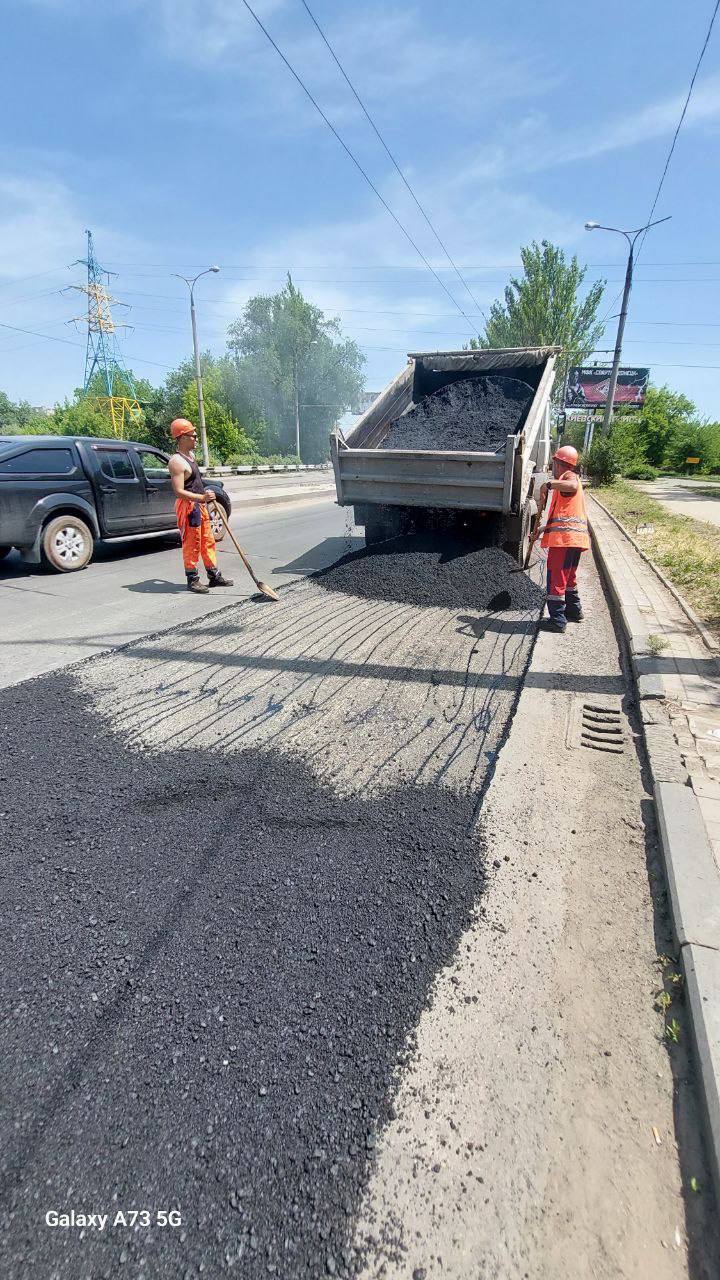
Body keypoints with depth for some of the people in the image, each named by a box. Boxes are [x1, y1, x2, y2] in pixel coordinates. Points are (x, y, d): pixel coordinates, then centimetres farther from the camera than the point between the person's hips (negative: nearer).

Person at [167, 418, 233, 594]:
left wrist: (206, 496, 32)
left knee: (208, 542, 13)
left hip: (199, 505, 10)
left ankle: (214, 576, 21)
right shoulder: (176, 461, -18)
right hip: (188, 506, -10)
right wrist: (202, 497, -34)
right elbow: (179, 491, -25)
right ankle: (192, 580, 7)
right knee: (191, 545, -3)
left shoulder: (190, 454, 13)